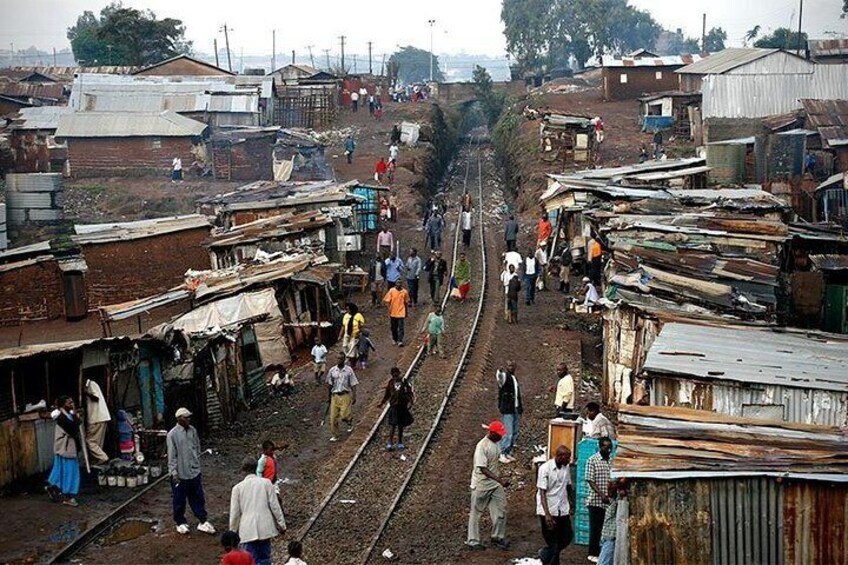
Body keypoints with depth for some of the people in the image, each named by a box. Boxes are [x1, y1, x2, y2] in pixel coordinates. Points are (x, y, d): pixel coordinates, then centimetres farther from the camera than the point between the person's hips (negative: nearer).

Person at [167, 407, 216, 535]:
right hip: (180, 475, -5)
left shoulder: (192, 430, 2)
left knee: (198, 499, 11)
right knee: (179, 501, 10)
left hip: (194, 472, 5)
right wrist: (174, 474, -14)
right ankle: (181, 523, 26)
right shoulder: (172, 435, -16)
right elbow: (172, 456, -14)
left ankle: (203, 522, 20)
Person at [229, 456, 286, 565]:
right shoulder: (266, 483, -3)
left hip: (248, 531, -1)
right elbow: (274, 505, -2)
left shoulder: (238, 488, -3)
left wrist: (233, 532, 14)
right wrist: (281, 524, 7)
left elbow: (234, 513, 2)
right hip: (265, 528, 1)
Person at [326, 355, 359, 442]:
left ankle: (350, 422, 25)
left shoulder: (349, 370, -3)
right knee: (333, 417, 0)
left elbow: (353, 385, -1)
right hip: (335, 395, 2)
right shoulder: (332, 370, 2)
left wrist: (354, 397, -6)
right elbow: (329, 384, 11)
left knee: (344, 415, -11)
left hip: (345, 396, -2)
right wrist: (329, 396, 13)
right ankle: (334, 436, 12)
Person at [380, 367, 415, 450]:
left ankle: (400, 443, 23)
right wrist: (382, 403, 8)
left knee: (401, 425, 11)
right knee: (392, 425, -10)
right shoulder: (390, 383, 2)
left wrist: (410, 401, -17)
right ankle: (390, 443, -11)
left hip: (403, 406, 0)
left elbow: (410, 392, -4)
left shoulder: (404, 382, -3)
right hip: (394, 406, 0)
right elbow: (387, 394, 14)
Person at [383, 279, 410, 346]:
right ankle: (394, 339, 31)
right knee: (393, 327, 14)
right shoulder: (391, 290, -8)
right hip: (393, 313, 1)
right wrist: (389, 310, -13)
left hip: (401, 313, -1)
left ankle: (400, 341, -9)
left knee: (400, 327, -9)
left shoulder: (404, 292, -4)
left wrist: (406, 312, 13)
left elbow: (406, 302, 7)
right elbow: (387, 301, -5)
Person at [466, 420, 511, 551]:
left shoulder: (495, 443, 1)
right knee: (476, 513, 6)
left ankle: (497, 537, 21)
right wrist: (500, 481, -33)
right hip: (481, 485, -8)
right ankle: (473, 541, 16)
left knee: (500, 510, 7)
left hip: (494, 483, 8)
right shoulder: (482, 446, -25)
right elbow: (483, 469, -28)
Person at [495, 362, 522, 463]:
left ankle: (508, 453, 19)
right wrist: (500, 371, -57)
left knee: (514, 433, 10)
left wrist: (520, 408, 24)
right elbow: (499, 378, -34)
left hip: (515, 410, 8)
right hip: (507, 410, -8)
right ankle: (502, 454, -6)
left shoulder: (515, 379, 19)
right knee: (508, 433, -12)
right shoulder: (505, 376, -7)